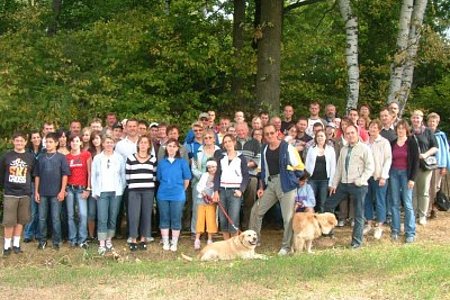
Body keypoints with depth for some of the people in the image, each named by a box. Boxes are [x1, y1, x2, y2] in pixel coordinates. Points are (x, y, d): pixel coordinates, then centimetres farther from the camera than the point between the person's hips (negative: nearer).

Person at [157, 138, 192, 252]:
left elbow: (186, 179, 3)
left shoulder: (182, 162, -1)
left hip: (177, 195, -2)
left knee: (176, 220, 2)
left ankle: (174, 243, 11)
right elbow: (159, 178, 12)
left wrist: (181, 190, 10)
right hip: (163, 195, 2)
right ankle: (165, 242, 15)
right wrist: (166, 187, 11)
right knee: (164, 219, 6)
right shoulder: (161, 162, 5)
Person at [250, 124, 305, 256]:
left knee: (288, 217, -4)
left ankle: (286, 246, 7)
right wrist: (261, 187, 11)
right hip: (270, 184, 6)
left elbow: (299, 167, -5)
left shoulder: (287, 148, -7)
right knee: (256, 211, 5)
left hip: (286, 184, -6)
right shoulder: (264, 150, 11)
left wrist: (288, 176, -2)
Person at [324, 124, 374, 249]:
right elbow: (339, 168, 15)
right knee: (328, 205, 8)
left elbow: (370, 167, -9)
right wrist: (334, 184, 11)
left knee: (359, 214, 2)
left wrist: (361, 180, -17)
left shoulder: (364, 148, -5)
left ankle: (357, 241, 10)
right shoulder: (343, 150, 13)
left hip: (358, 186, -6)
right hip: (343, 184, 6)